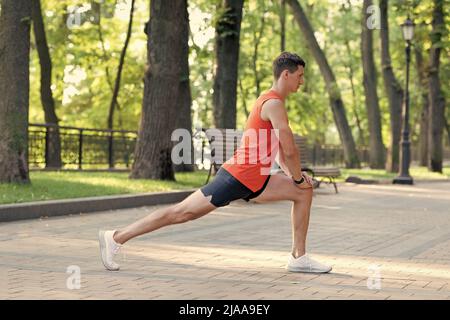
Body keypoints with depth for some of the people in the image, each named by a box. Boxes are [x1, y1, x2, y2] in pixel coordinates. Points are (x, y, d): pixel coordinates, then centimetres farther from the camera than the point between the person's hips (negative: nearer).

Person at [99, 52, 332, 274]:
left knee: (304, 192, 9)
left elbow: (281, 150, 25)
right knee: (182, 212, -6)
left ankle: (298, 257, 9)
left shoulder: (272, 102, 18)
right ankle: (116, 238, 2)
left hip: (252, 181, 10)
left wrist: (294, 175, 11)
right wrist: (298, 178, -3)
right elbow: (290, 150, -18)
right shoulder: (274, 104, -14)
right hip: (238, 176, -10)